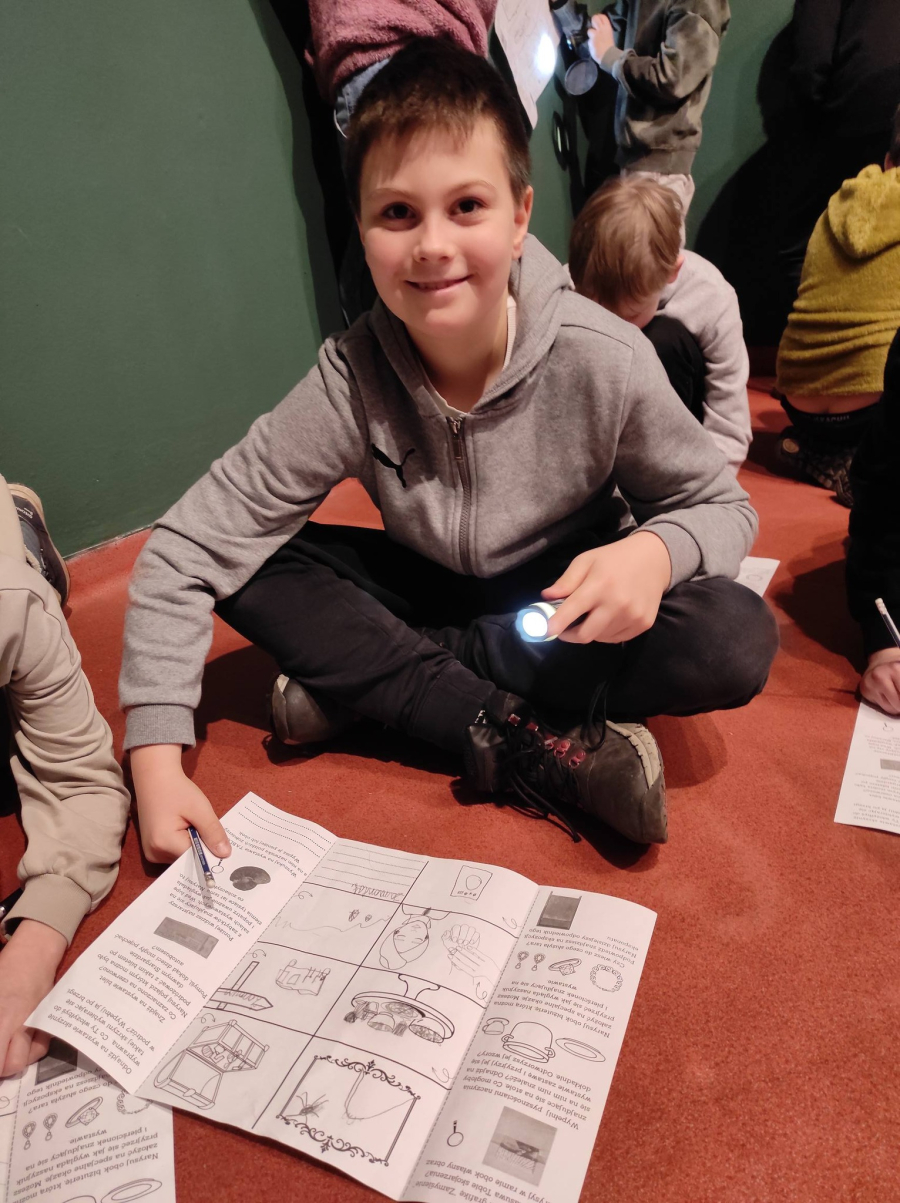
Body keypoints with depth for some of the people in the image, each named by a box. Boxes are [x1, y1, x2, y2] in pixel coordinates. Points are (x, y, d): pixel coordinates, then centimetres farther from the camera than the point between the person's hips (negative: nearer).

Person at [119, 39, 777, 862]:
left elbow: (722, 507, -9)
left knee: (736, 640, -27)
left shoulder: (604, 362, -23)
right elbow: (186, 551, -20)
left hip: (567, 609, 0)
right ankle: (528, 747, -22)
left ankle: (370, 676, -21)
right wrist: (156, 757, -28)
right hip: (431, 590, 1)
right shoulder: (352, 382, -22)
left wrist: (653, 550, -34)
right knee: (249, 573, -21)